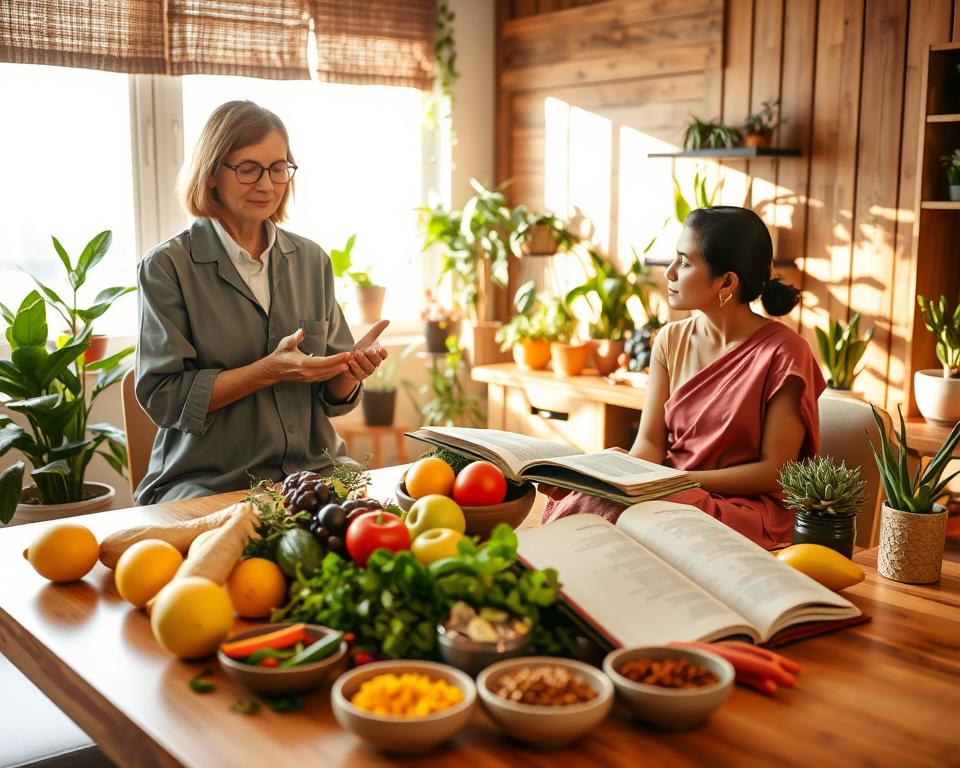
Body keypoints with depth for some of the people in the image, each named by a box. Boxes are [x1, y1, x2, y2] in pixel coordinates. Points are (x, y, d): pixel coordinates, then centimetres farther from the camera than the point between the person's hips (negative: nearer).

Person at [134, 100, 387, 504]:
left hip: (313, 470, 4)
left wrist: (351, 369, -11)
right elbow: (162, 396, -9)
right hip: (205, 481, -4)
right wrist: (269, 370, -18)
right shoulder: (167, 266, -3)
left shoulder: (312, 260, 10)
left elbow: (333, 396, 12)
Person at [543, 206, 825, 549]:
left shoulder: (783, 352, -10)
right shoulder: (671, 340, 7)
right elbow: (650, 441, 3)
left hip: (745, 506, -4)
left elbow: (775, 471, -10)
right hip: (673, 494, 5)